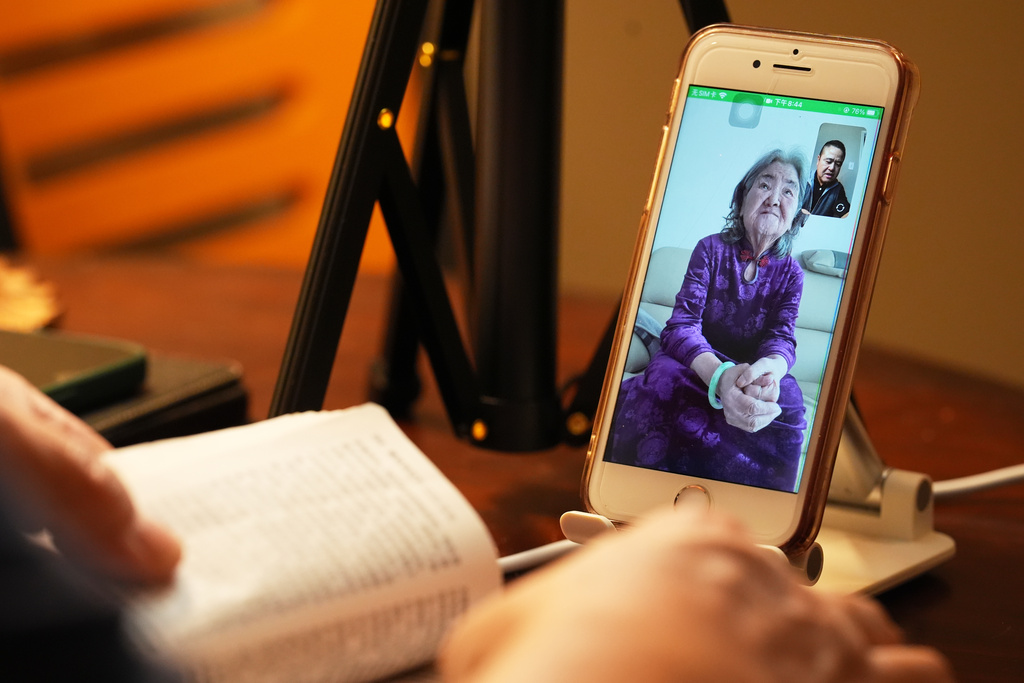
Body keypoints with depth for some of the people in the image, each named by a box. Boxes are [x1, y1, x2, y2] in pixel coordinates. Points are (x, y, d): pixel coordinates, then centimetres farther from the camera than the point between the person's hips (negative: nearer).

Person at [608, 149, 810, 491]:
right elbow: (682, 324, -16)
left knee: (787, 398, -36)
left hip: (755, 371, 2)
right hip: (696, 366, -2)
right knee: (665, 377, -39)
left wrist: (768, 371, -41)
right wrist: (720, 376, -41)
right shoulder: (711, 249, -3)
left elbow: (782, 338, -10)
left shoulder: (790, 273, 4)